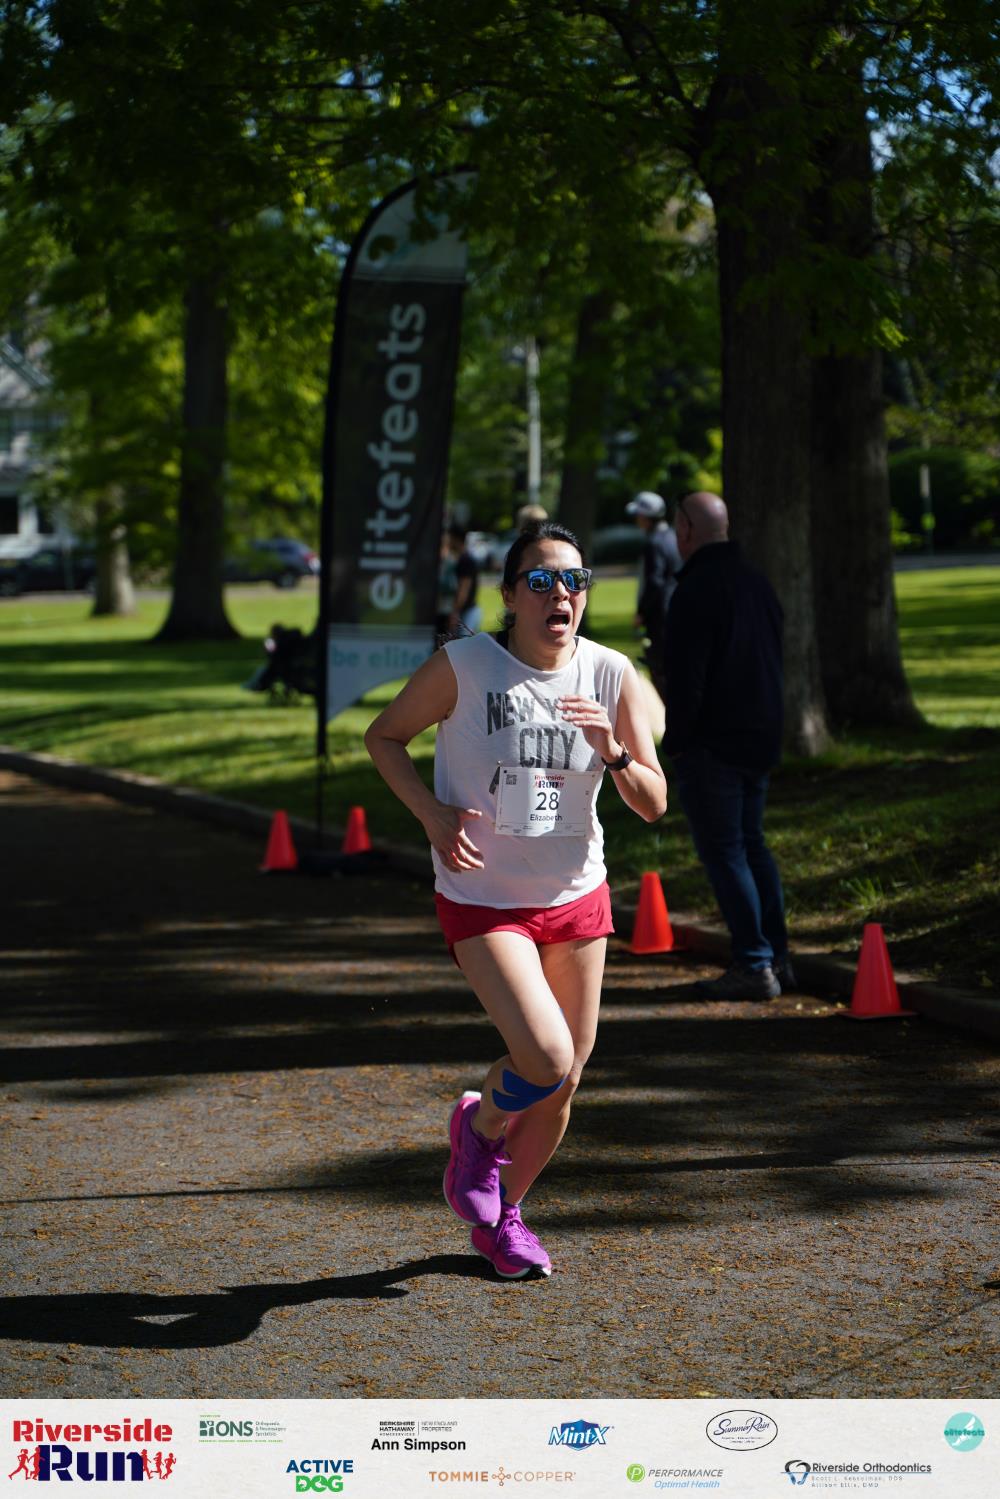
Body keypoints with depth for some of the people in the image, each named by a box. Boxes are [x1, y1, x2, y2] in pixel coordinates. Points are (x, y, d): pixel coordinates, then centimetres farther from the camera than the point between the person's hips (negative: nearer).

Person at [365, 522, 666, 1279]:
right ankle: (480, 1125, 15)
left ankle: (502, 1214, 35)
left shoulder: (611, 675, -6)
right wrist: (432, 811, -15)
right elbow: (384, 736, 0)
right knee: (545, 1059, -21)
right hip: (482, 900, -4)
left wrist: (612, 753, -23)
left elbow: (654, 803, -2)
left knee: (565, 1080, 10)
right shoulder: (463, 666, -14)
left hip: (577, 898, 4)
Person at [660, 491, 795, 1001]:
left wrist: (676, 742, -11)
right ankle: (776, 958, 19)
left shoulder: (696, 590, -16)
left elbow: (686, 677, -19)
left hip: (710, 747, -9)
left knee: (722, 851, -4)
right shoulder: (757, 583, 12)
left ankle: (754, 966, -4)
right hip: (759, 739, 9)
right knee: (750, 843, 17)